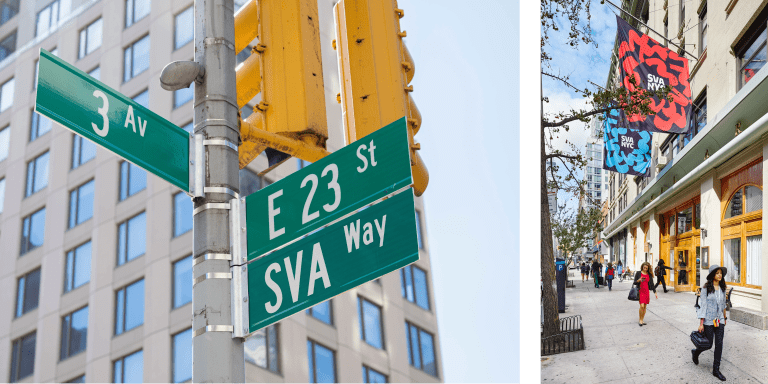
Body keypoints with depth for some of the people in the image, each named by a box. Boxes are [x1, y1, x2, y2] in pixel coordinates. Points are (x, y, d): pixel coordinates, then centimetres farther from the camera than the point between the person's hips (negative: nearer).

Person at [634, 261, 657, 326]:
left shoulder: (649, 275, 7)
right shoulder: (638, 273, -1)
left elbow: (652, 284, 9)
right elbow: (635, 283, 1)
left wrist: (655, 292, 5)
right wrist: (639, 280, -20)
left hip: (647, 291, 4)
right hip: (640, 291, -4)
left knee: (645, 306, 6)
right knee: (642, 306, -14)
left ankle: (642, 320, 14)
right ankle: (640, 320, -2)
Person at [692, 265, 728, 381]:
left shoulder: (722, 288, 5)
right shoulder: (706, 288, -10)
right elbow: (703, 305, -11)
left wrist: (724, 317, 21)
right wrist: (701, 323, -12)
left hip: (719, 320, 4)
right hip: (709, 320, -4)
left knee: (719, 344, -1)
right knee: (708, 344, 3)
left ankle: (716, 370, 7)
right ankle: (695, 352, 36)